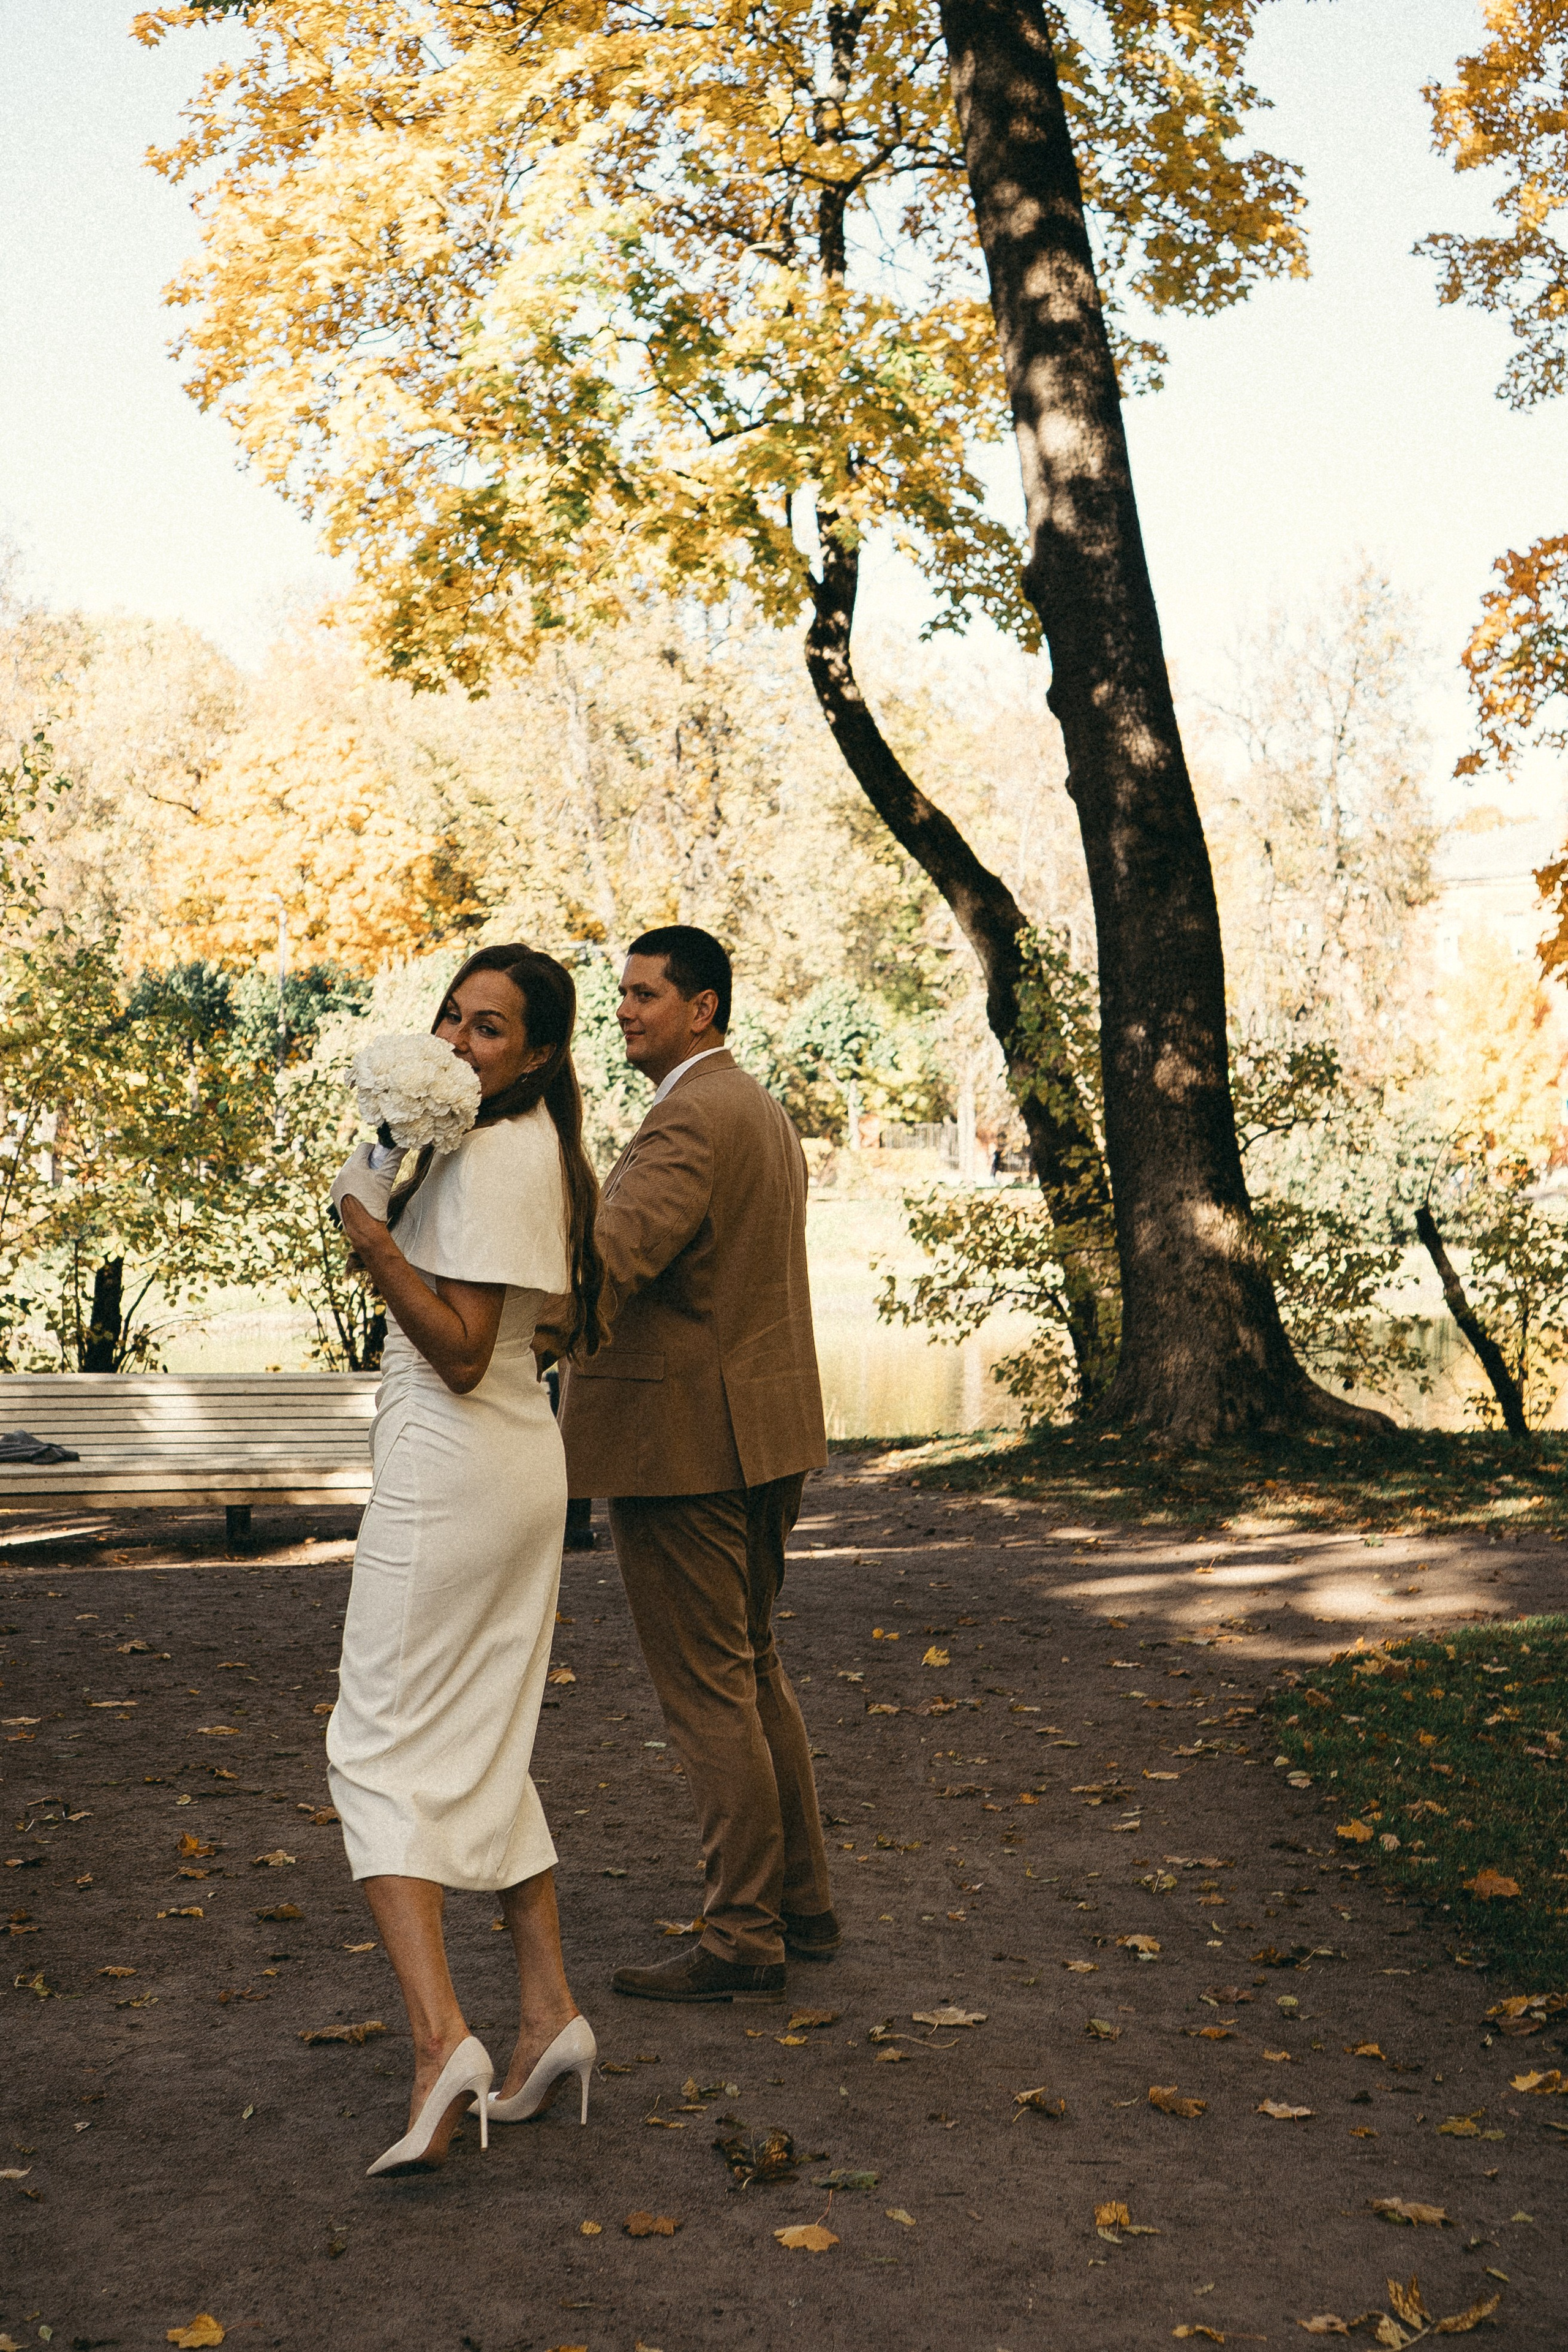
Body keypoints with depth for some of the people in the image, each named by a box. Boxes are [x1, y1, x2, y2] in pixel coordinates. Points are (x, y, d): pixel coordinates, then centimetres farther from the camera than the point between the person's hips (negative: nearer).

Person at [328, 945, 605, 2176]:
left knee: (381, 1742, -3)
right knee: (481, 1748, 16)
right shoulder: (540, 1147, 12)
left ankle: (441, 2034, -12)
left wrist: (375, 1240, -26)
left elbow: (461, 1352, -21)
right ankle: (551, 2008, 18)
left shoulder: (488, 1159, -17)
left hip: (450, 1463, -10)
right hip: (525, 1461, 10)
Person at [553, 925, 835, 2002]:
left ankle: (743, 1939, 7)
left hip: (684, 1442, -10)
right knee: (754, 1672, 18)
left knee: (709, 1691, -2)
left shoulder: (691, 1118, -17)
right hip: (763, 1436, 10)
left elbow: (607, 1258, -31)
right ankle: (801, 1903, 27)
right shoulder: (762, 1110, 16)